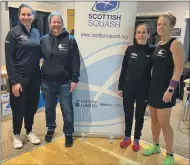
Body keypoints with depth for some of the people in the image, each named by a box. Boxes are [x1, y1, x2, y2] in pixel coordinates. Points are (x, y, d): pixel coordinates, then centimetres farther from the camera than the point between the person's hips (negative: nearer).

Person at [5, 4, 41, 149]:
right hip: (19, 78, -4)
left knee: (32, 106, 14)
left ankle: (29, 132, 34)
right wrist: (14, 81, -16)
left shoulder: (36, 33, 8)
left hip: (34, 77, 5)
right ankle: (16, 135, 29)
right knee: (19, 108, 7)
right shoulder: (13, 33, -7)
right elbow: (9, 59, -11)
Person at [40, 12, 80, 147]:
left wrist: (74, 79, -8)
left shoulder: (70, 40, -4)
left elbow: (76, 61, -5)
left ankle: (69, 134, 23)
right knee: (49, 108, 17)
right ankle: (50, 129, 40)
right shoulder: (43, 40, 3)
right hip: (47, 82, 3)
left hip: (65, 82, -2)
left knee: (67, 110, 4)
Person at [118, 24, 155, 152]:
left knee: (140, 115, 12)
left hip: (143, 89, -1)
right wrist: (120, 87, 2)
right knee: (128, 113, 12)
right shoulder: (130, 49, 0)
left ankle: (136, 139, 30)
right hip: (128, 88, 1)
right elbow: (124, 69, 3)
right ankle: (127, 137, 32)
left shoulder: (152, 51, -4)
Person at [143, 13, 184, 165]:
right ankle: (156, 146, 34)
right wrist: (152, 85, 13)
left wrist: (170, 89, -21)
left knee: (164, 123, -1)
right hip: (154, 86, 8)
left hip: (165, 88, -7)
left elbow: (179, 69, -16)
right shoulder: (158, 44, 11)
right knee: (154, 119, 15)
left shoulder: (175, 44, -11)